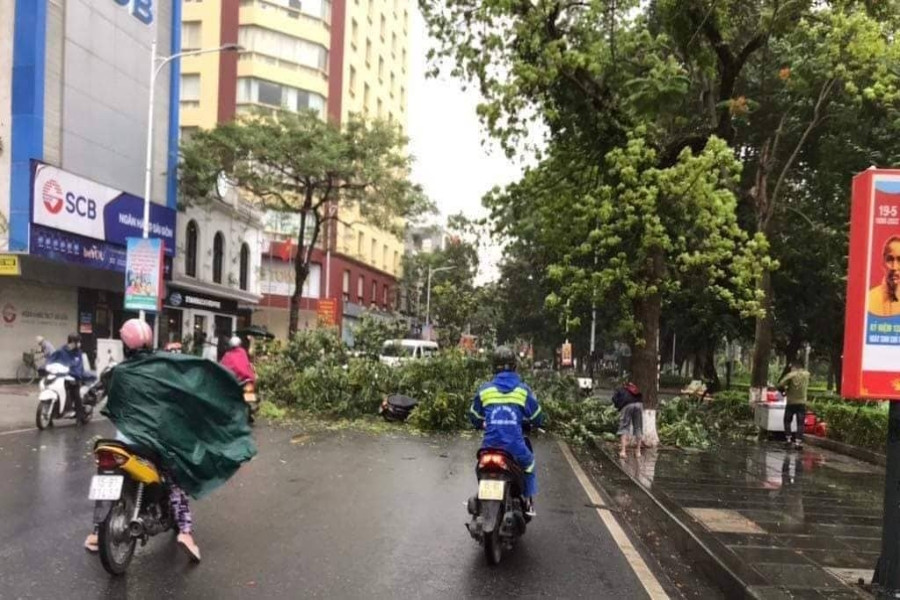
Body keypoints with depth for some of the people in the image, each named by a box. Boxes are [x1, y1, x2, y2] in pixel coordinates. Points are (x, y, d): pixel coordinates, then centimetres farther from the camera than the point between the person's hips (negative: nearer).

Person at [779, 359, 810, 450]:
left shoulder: (791, 375, -9)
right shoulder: (806, 374, 1)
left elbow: (780, 384, -16)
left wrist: (785, 389, 4)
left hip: (791, 402, -2)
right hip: (802, 403, 2)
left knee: (787, 421, 13)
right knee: (800, 423, 3)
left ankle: (789, 439, 7)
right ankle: (798, 442, -3)